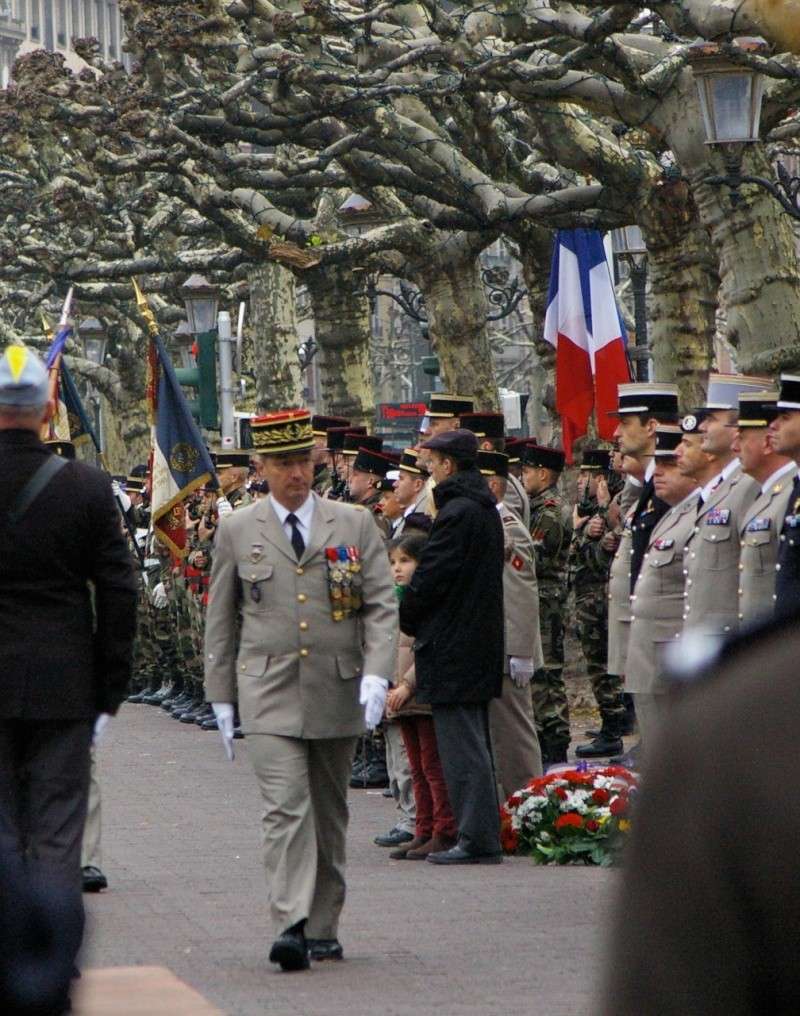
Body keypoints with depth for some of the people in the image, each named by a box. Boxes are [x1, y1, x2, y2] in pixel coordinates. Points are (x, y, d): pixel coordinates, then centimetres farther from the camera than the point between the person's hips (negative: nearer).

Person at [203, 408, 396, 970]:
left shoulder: (355, 524, 5)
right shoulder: (237, 530, 5)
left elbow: (382, 605, 1)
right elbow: (221, 619, 11)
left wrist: (376, 673, -13)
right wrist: (221, 696, 9)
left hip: (339, 692, 2)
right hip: (269, 692, -2)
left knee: (329, 812, 10)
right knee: (286, 807, -14)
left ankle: (324, 929, 19)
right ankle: (291, 926, -21)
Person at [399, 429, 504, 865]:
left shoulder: (457, 512, -17)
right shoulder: (485, 509, 13)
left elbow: (430, 578, -18)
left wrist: (406, 620, 0)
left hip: (451, 645, -10)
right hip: (480, 644, 10)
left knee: (462, 746, -7)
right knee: (474, 743, 15)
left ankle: (477, 839, -7)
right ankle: (484, 834, 19)